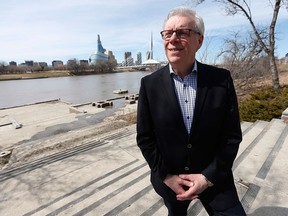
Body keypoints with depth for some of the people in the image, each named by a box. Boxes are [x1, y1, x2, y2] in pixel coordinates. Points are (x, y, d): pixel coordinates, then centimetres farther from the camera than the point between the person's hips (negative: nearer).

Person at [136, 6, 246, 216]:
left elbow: (232, 135, -7)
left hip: (214, 178, 0)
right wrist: (166, 176, -10)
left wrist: (208, 176, -12)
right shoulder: (149, 84, -11)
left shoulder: (221, 79, -11)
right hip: (169, 179, 2)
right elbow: (145, 137, -7)